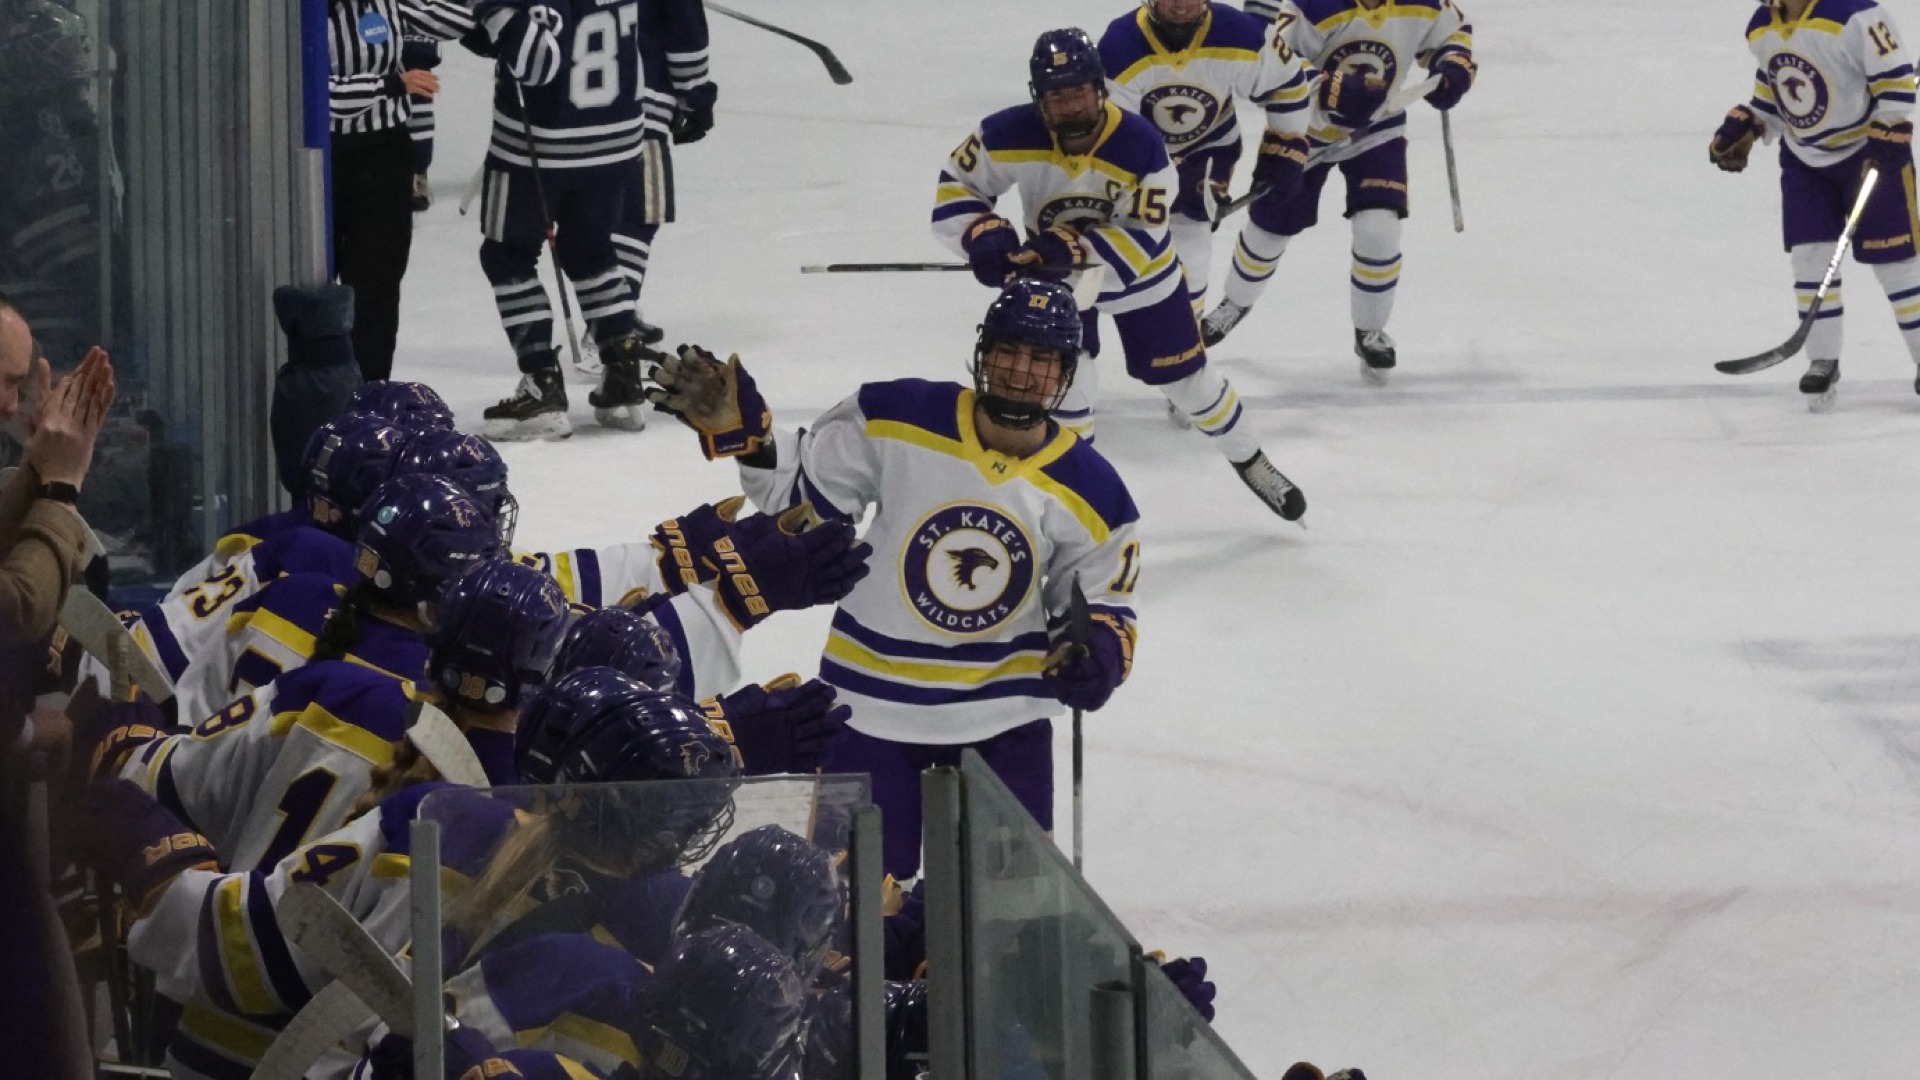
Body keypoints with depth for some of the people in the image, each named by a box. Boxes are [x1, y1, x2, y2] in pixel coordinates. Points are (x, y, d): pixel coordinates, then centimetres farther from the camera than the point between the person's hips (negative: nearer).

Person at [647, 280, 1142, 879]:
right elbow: (803, 489, -1)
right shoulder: (897, 420, -14)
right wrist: (737, 430, -15)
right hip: (874, 701, -1)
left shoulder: (1090, 490, -8)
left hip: (1005, 714, 1)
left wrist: (1099, 652, -16)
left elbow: (1103, 601, 5)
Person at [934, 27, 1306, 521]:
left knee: (1186, 378, 11)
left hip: (1139, 271, -1)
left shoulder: (1141, 147, -33)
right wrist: (985, 235, -34)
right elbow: (956, 189, -15)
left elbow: (1140, 239, -29)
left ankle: (1249, 462, 33)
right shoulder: (1009, 137, -28)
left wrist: (1075, 246, -43)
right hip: (1054, 273, 1)